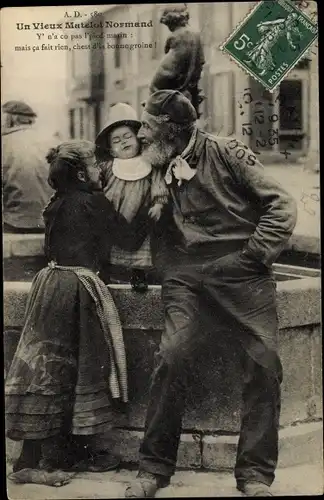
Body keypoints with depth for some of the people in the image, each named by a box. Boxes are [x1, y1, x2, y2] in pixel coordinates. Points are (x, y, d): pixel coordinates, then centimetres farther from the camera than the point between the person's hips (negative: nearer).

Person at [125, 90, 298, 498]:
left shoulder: (226, 154, 2)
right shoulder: (158, 170, 14)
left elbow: (281, 205, 0)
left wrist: (255, 255, -6)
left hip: (241, 275, -2)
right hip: (187, 277, 2)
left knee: (265, 362, -11)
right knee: (172, 356, -17)